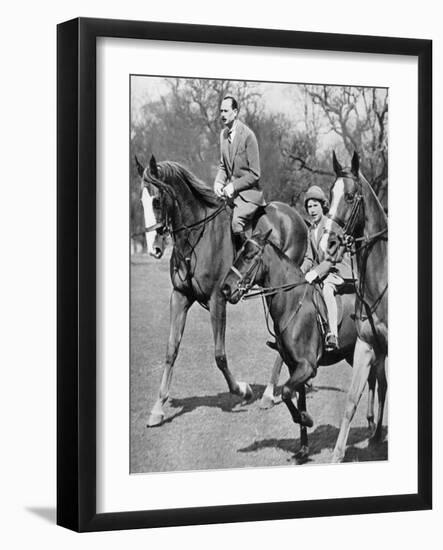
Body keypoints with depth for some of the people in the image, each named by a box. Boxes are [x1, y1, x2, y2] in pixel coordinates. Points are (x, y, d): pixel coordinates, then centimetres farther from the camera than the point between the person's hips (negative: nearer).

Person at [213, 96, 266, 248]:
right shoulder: (224, 134, 9)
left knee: (236, 223, -28)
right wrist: (218, 182, -3)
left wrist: (234, 186, -19)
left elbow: (254, 174, -12)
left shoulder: (247, 135, -13)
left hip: (247, 192, -8)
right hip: (229, 190, 8)